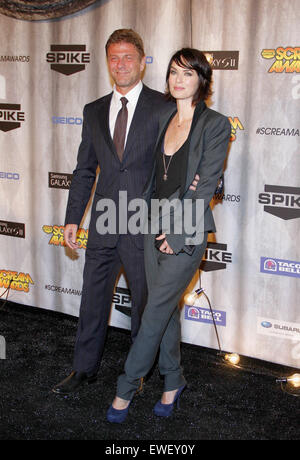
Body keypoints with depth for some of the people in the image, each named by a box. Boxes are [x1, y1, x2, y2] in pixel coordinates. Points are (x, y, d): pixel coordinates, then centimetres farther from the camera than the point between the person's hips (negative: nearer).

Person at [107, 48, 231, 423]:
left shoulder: (215, 124, -8)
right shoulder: (164, 119, 11)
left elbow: (205, 185, -11)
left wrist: (177, 232, -12)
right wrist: (149, 218, 2)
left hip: (186, 230, -6)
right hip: (156, 223, 6)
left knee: (156, 311, -1)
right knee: (166, 308, 12)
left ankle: (127, 386, 12)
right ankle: (173, 381, 28)